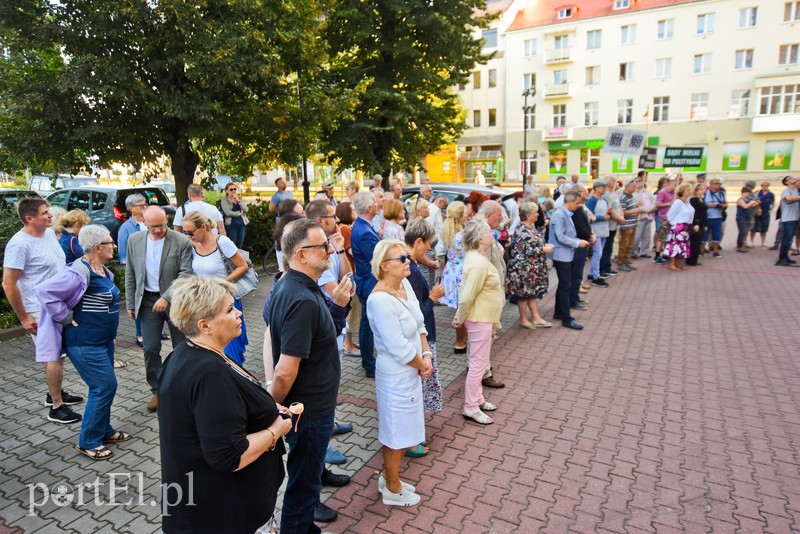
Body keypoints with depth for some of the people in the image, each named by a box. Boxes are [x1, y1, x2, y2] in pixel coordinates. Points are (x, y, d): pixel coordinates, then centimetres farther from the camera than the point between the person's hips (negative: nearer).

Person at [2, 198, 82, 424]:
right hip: (41, 311, -8)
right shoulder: (19, 244, -20)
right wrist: (23, 318, -15)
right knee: (54, 357, -2)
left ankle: (55, 393, 35)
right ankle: (56, 407, 10)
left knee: (57, 353, 19)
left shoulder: (49, 233, 5)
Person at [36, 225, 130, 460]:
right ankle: (88, 442, 10)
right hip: (85, 343, -9)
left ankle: (104, 430, 32)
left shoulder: (102, 269, 7)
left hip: (103, 339, 9)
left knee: (104, 386, 17)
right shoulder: (79, 272, -22)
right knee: (105, 386, -5)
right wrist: (66, 318, -21)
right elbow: (45, 291, -28)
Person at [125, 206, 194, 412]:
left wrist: (167, 297, -21)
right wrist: (130, 303, 7)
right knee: (150, 348, 4)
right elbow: (130, 274, 8)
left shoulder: (182, 242, -12)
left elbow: (185, 273, -14)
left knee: (182, 347, 8)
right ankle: (157, 390, 21)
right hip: (148, 300, 3)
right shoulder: (134, 240, 1)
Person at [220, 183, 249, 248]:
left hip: (241, 224, 5)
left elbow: (246, 210, -1)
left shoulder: (239, 199, 14)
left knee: (239, 247, 7)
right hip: (231, 225, -5)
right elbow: (228, 212, -15)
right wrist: (239, 213, -4)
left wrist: (238, 201, -10)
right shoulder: (224, 200, -2)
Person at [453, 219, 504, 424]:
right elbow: (467, 296, -26)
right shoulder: (480, 263, -26)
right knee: (479, 363, 2)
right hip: (480, 319, -10)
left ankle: (477, 398, 36)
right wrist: (461, 318, -11)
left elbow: (466, 291, 10)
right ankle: (471, 407, 15)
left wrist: (461, 316, 11)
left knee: (478, 361, 21)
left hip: (482, 317, 10)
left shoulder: (474, 256, 6)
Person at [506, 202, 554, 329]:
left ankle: (536, 317, 22)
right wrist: (544, 250, -17)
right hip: (524, 268, -10)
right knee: (524, 292, 3)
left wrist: (545, 246, 3)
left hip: (533, 267, 10)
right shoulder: (522, 231, -22)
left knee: (533, 291, 14)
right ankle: (523, 319, 16)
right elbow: (526, 251, -25)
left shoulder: (531, 226, 9)